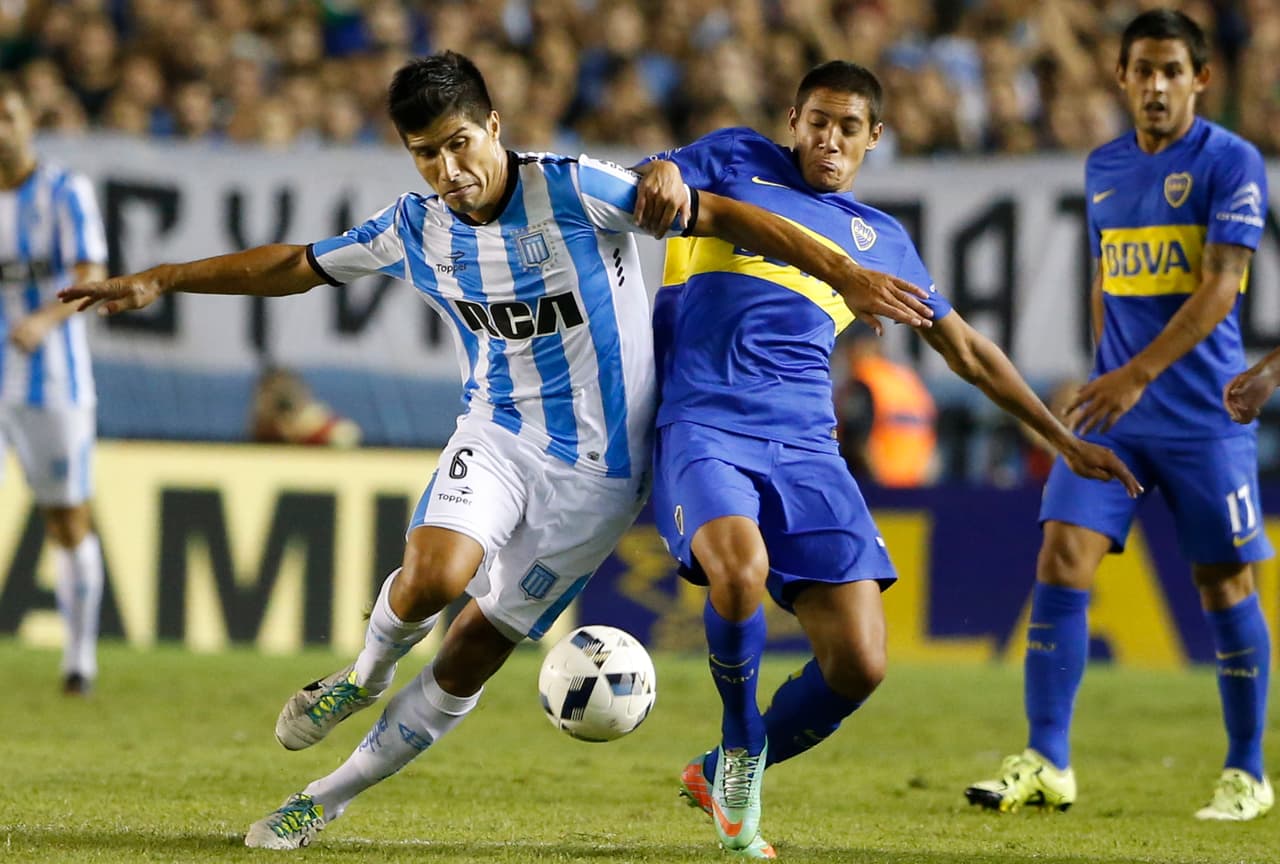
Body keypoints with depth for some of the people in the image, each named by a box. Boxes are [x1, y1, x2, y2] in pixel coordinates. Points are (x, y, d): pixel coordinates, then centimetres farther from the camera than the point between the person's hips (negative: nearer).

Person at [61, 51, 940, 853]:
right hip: (497, 433, 2)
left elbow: (726, 216, -16)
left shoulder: (577, 191, -17)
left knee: (473, 653, 1)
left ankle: (332, 796, 16)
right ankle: (366, 676, 5)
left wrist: (846, 274, -22)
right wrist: (159, 281, 7)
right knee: (434, 575, -28)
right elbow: (294, 265, 10)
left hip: (598, 470, -2)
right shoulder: (417, 228, -3)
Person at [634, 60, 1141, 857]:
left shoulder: (881, 239, 23)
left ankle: (728, 776, 15)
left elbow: (965, 349, 30)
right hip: (704, 426, -4)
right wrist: (659, 187, -18)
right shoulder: (738, 161, 15)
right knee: (741, 568, -36)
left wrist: (1066, 441, 30)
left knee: (859, 664, -13)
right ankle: (739, 748, -6)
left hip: (805, 449, 4)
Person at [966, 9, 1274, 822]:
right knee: (1062, 560, -8)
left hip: (1203, 413, -5)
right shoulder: (1103, 167, 11)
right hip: (1112, 404, 5)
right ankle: (1047, 764, -6)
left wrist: (1139, 375, -21)